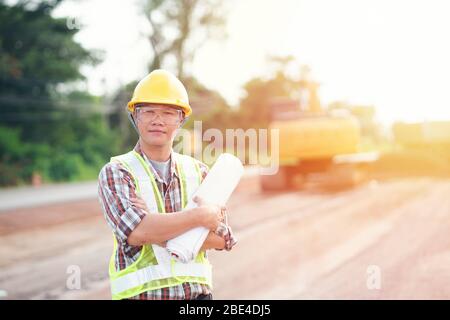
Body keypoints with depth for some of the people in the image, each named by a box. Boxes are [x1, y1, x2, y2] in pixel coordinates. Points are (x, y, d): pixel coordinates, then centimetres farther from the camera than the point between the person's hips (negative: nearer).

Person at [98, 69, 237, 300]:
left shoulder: (198, 171, 8)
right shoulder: (115, 173, -1)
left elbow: (223, 238, -4)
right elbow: (136, 230, -19)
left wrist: (158, 229, -16)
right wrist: (200, 216, -12)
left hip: (198, 293, 3)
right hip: (141, 294, -3)